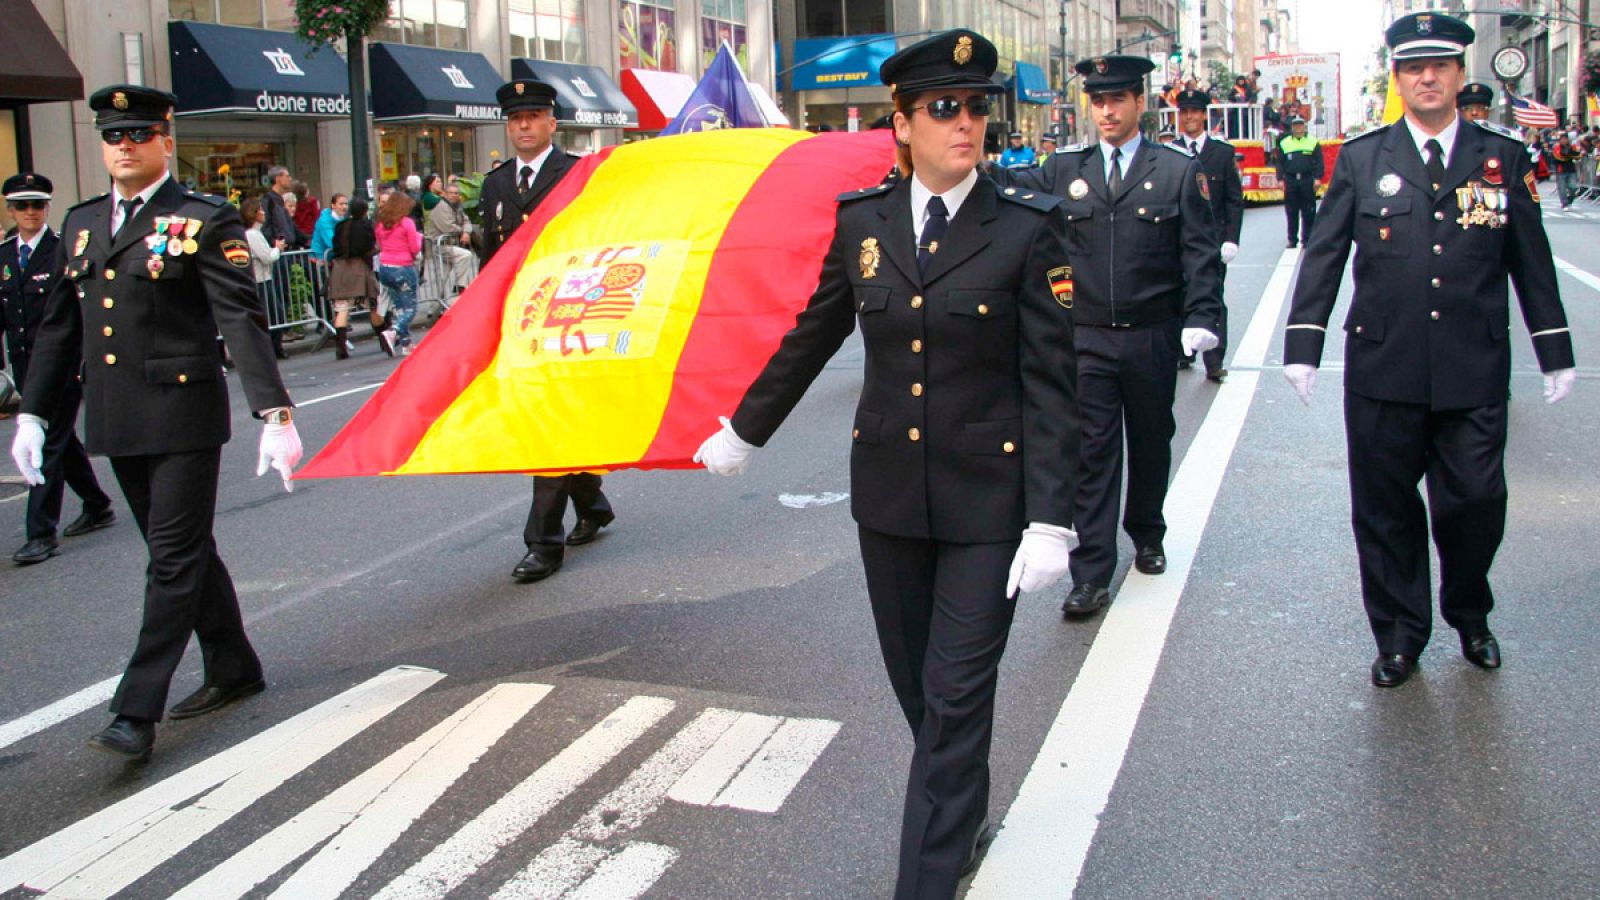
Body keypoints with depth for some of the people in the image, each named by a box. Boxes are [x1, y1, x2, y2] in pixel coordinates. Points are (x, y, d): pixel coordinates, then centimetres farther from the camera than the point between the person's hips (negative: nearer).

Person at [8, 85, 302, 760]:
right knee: (182, 551, 15)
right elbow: (59, 326, 17)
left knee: (175, 559, -4)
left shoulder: (203, 221, -7)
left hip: (183, 418, -7)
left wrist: (274, 413, -23)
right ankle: (233, 668, 30)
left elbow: (242, 321, -15)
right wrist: (33, 412, 12)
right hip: (116, 423, 7)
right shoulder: (82, 222, 13)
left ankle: (137, 712, -2)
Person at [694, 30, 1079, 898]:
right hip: (888, 488, 4)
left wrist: (1050, 522, -15)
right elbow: (810, 337, 13)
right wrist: (741, 431, 20)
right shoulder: (862, 220, 1)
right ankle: (962, 815, 42)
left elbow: (1050, 385, -10)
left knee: (956, 695, -1)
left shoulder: (1028, 226, -9)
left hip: (986, 496, -4)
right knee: (916, 685, 16)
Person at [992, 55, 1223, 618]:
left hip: (1153, 337, 0)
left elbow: (1200, 253, -2)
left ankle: (1147, 535, 39)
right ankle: (1091, 573, 2)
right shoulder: (1063, 171, 6)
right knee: (1091, 451, -2)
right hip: (1087, 339, 0)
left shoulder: (1179, 171, 2)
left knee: (1151, 441, 15)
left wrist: (1201, 318, -12)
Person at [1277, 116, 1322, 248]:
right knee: (1291, 212, 4)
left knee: (1308, 212, 0)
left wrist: (1317, 178, -5)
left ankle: (1307, 239, 6)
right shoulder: (1284, 143, 9)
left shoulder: (1313, 142, 6)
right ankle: (1292, 240, 10)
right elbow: (1280, 163, 9)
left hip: (1307, 180, -1)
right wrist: (1280, 179, 0)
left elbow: (1319, 162, 4)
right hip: (1290, 181, 1)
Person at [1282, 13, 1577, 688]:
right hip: (1382, 371, 0)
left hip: (1475, 373, 1)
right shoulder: (1361, 159, 4)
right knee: (1386, 508, 6)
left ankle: (1469, 618, 31)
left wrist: (1555, 352, 11)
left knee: (1475, 502, 4)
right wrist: (1303, 345, -3)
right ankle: (1399, 634, 23)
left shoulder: (1503, 157, 6)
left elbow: (1531, 261, 10)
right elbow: (1324, 254, 3)